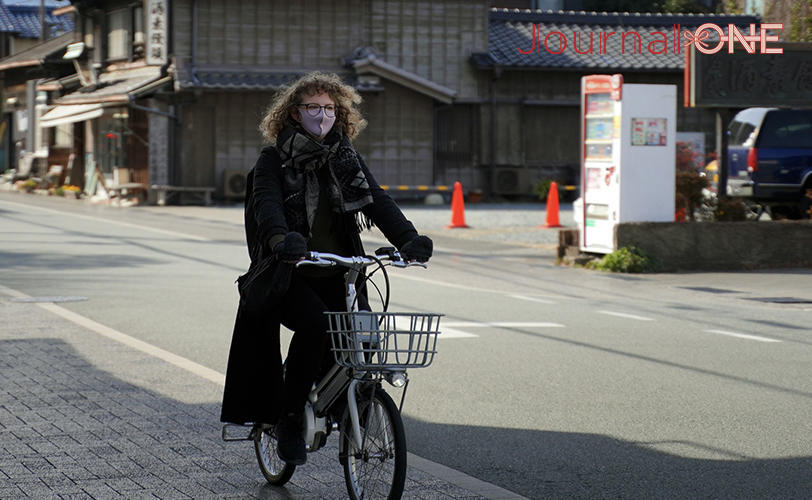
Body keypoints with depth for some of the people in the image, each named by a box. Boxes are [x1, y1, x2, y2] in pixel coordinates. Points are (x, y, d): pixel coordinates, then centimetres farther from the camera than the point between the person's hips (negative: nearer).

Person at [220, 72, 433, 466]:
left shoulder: (347, 160, 11)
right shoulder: (274, 161, 0)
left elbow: (378, 202, -3)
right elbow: (267, 205, -19)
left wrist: (407, 238, -22)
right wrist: (281, 240, -42)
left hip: (337, 274, 4)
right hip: (289, 275, -4)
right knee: (314, 325, -30)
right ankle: (290, 420, -14)